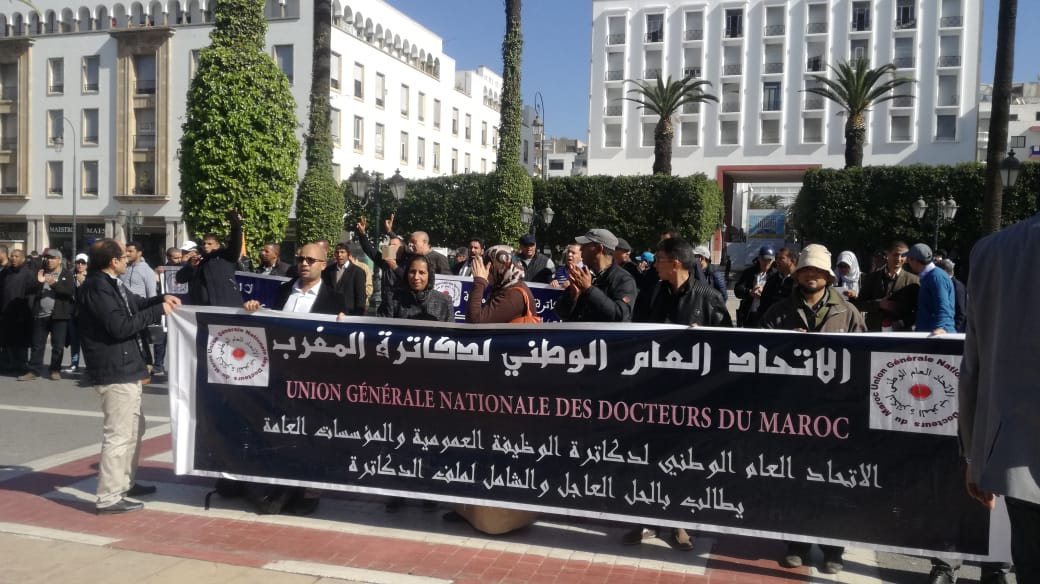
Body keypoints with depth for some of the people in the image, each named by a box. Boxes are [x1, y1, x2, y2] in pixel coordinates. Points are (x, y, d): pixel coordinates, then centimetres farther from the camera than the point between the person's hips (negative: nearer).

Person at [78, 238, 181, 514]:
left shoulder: (110, 283, 15)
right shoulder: (97, 288, -18)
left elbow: (136, 304, 23)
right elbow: (120, 326, -25)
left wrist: (161, 299, 4)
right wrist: (158, 311, -19)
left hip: (125, 369, 12)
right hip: (115, 372, -11)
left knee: (134, 427, 22)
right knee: (119, 434, -7)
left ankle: (125, 483, 35)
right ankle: (109, 498, -1)